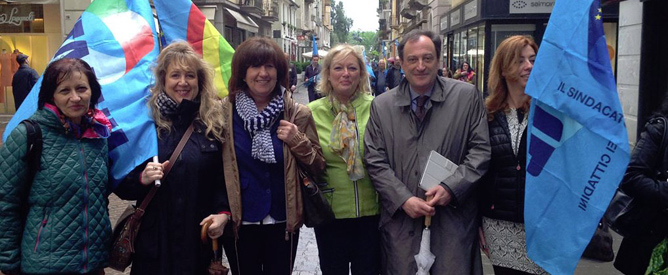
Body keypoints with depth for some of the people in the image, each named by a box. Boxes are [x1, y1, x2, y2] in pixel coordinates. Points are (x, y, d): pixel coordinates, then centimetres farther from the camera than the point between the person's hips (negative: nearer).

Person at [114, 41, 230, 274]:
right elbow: (121, 184, 0)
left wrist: (223, 212, -9)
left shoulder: (215, 121, 0)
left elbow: (227, 177, 5)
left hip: (202, 235, 1)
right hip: (155, 237, -1)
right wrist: (143, 178, -19)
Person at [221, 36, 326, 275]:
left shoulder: (297, 114, -1)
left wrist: (297, 141, -13)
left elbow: (318, 168, 2)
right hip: (239, 222, 0)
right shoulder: (223, 112, -3)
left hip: (283, 222, 1)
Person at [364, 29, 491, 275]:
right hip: (401, 220, 1)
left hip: (453, 220, -1)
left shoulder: (467, 96, 1)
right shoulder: (381, 106, 4)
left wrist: (451, 187, -12)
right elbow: (375, 162, 2)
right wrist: (404, 200, -9)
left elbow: (480, 150, 0)